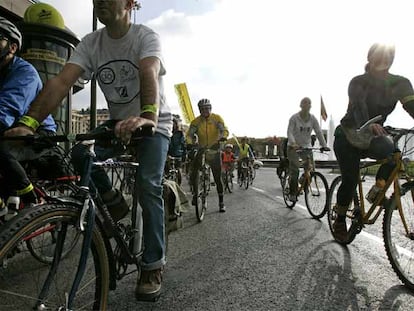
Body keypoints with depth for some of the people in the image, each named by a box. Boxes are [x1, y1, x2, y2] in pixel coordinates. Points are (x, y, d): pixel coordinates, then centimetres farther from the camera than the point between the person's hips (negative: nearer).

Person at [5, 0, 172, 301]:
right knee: (79, 155, -20)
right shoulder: (90, 43, -5)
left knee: (148, 186, -19)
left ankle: (153, 265, -5)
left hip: (154, 123, -4)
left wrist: (147, 116, -57)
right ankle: (112, 201, 9)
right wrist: (29, 122, -35)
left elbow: (149, 74, -36)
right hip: (118, 122, 4)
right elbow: (61, 82, -20)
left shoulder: (146, 36, -15)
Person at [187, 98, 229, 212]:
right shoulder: (196, 121, -5)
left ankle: (221, 202, 13)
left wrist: (223, 137, -39)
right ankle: (195, 193, 17)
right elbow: (189, 134, -12)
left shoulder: (217, 118, -6)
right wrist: (190, 143, -34)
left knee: (218, 178, 2)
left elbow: (224, 130, -17)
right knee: (193, 173, -11)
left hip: (214, 152, -1)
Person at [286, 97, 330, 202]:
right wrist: (293, 143, -34)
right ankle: (292, 193, -1)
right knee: (294, 171, -11)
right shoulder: (294, 118, -9)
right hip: (294, 147, -3)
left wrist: (324, 145, -18)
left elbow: (319, 132, -5)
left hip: (307, 147, 4)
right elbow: (290, 132, -17)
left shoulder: (313, 118, 1)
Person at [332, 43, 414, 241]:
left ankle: (376, 192, -8)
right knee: (350, 180, -11)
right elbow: (358, 106, -35)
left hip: (371, 138, 4)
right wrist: (368, 125, -56)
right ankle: (339, 221, 9)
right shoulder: (358, 82, -16)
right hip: (348, 138, -4)